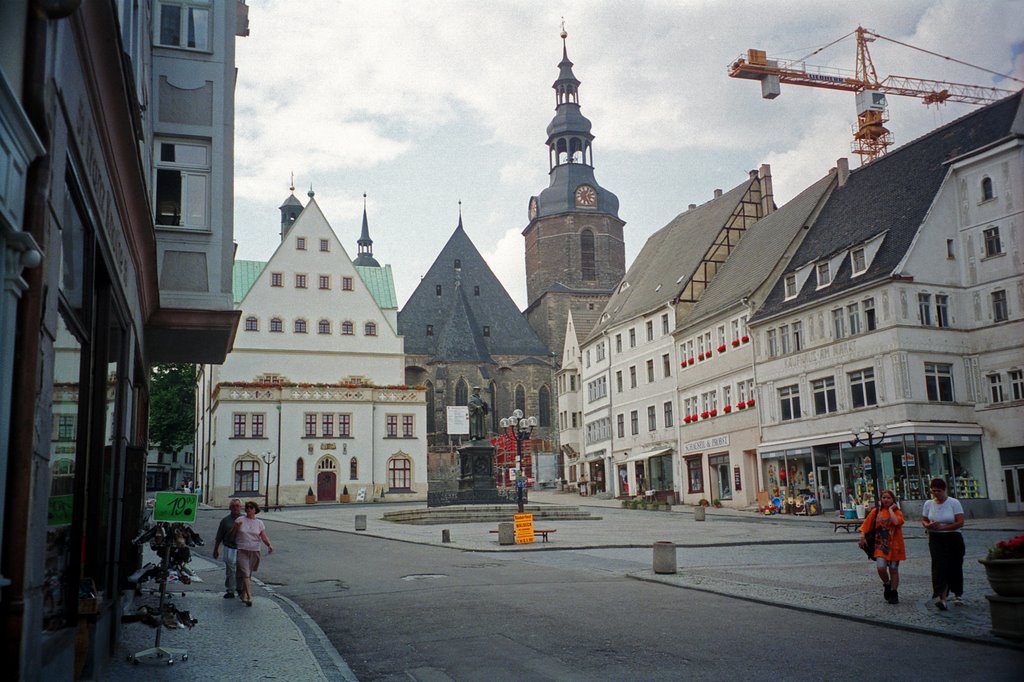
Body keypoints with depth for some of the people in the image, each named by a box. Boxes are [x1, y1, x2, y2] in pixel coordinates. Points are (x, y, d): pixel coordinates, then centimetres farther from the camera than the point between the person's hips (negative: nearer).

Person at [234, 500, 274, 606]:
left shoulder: (259, 523, 6)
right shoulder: (239, 520, 0)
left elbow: (264, 537, 1)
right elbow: (232, 534, 4)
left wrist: (269, 545, -18)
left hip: (254, 552, 3)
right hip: (242, 551, -3)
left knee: (248, 574, 12)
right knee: (245, 574, -12)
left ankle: (243, 595, 29)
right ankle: (249, 597, -16)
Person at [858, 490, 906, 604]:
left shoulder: (897, 512, -3)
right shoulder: (875, 512, 3)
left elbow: (896, 522, -26)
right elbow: (866, 525, 6)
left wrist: (891, 509, -16)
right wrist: (862, 535, -8)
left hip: (894, 546, -1)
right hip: (880, 545, 1)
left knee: (893, 570, 6)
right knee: (881, 568, -14)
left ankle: (894, 593, 22)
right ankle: (887, 584, 16)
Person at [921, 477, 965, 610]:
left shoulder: (954, 503, -5)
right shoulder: (928, 504, 6)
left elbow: (960, 522, -10)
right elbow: (923, 520, 13)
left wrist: (942, 527, -20)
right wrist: (928, 525, -11)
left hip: (953, 538, -2)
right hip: (935, 539, 2)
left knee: (954, 567, 6)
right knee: (939, 566, -14)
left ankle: (957, 595, 28)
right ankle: (941, 597, -22)